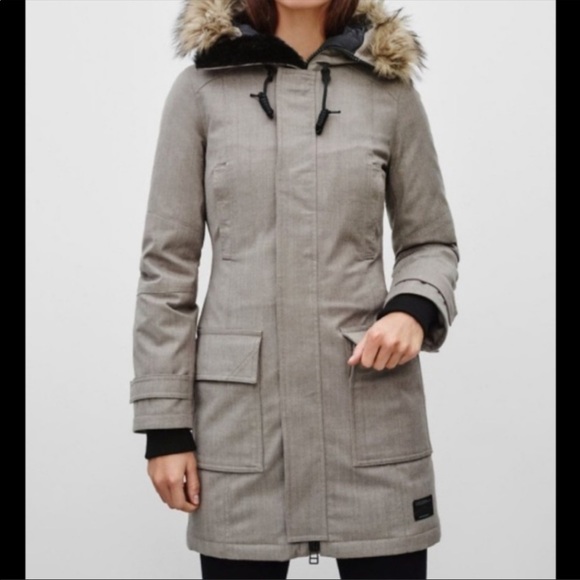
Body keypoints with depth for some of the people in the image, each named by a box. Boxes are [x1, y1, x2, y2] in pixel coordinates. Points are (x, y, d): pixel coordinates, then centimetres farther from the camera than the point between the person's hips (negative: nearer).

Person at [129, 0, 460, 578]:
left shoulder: (389, 87, 5)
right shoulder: (201, 88, 3)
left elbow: (431, 241, 12)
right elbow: (166, 262, 2)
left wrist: (415, 307, -11)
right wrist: (164, 422, -2)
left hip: (371, 402, 1)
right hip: (240, 407, 0)